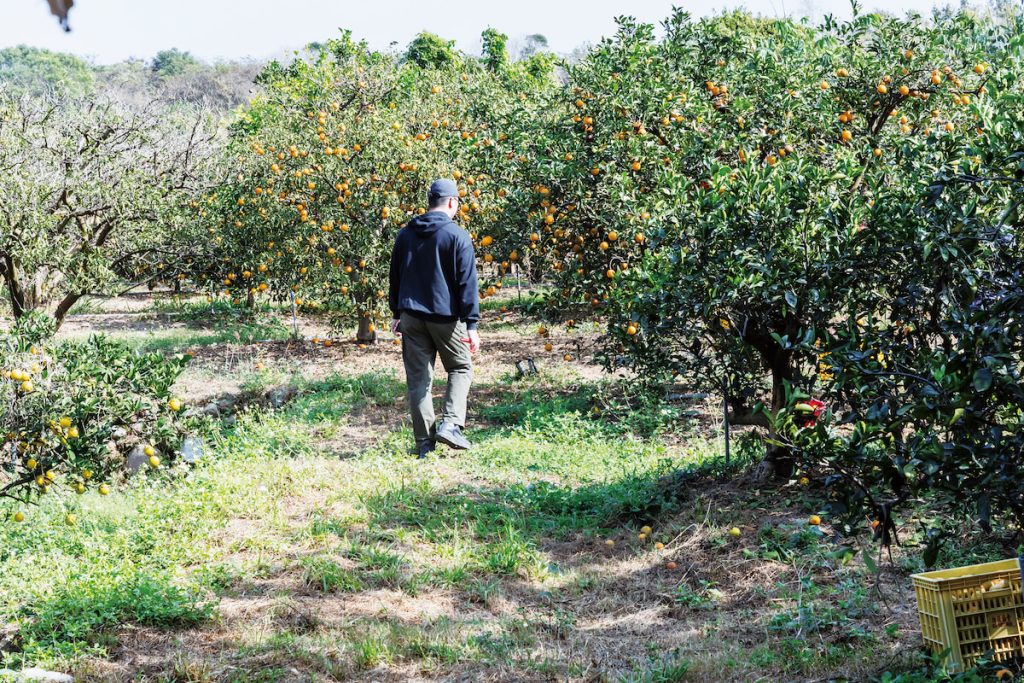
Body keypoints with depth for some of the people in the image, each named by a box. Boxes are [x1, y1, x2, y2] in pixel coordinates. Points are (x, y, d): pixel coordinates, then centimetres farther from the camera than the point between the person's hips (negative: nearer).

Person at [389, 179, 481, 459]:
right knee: (461, 368, 14)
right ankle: (450, 424, -4)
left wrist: (397, 314, 25)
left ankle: (424, 441, 7)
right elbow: (467, 283, -10)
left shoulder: (405, 234, 9)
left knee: (418, 378, 7)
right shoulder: (457, 236, -8)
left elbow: (395, 278, 16)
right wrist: (471, 325, -9)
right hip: (446, 317, -4)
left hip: (411, 317, 4)